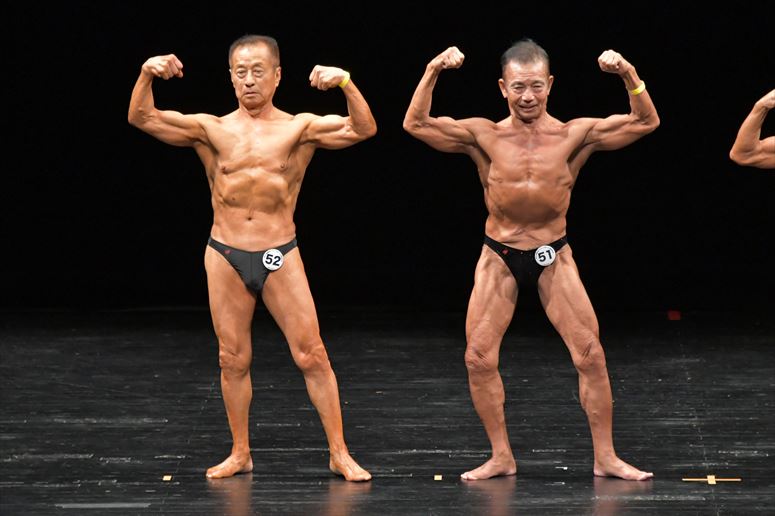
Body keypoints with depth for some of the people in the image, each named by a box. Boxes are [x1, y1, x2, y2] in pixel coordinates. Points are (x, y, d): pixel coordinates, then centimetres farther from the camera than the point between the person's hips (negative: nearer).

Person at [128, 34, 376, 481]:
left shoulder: (300, 128, -1)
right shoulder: (211, 130, 2)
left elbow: (363, 129, -12)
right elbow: (142, 119, -4)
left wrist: (345, 83, -28)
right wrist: (147, 75, -22)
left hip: (280, 257, -1)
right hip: (225, 258, 1)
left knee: (312, 355, -2)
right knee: (233, 360, 8)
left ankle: (340, 453, 6)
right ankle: (241, 454, 21)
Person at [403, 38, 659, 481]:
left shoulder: (575, 135, -7)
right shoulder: (484, 136, -6)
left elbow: (646, 122, -9)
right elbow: (416, 125, -12)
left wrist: (630, 76, -24)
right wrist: (433, 74, -23)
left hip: (553, 255, 0)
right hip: (499, 258, 1)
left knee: (590, 354, -4)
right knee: (479, 358, -3)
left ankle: (606, 457, 8)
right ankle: (501, 457, 12)